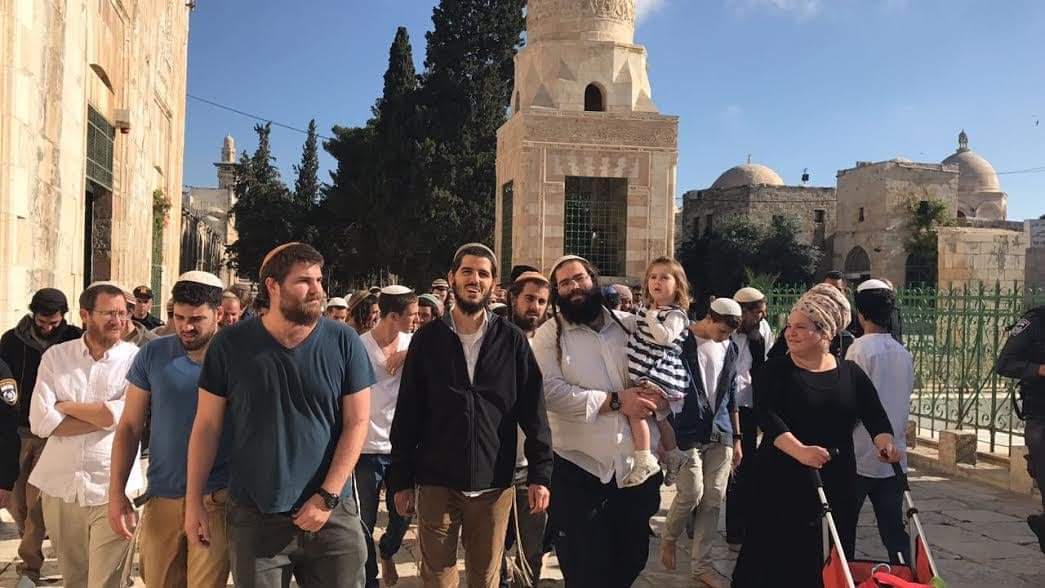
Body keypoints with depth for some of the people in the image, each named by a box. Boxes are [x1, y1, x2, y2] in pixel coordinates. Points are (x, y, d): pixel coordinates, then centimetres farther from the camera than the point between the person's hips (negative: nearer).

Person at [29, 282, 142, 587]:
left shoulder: (136, 359, -4)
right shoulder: (55, 356, 3)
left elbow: (126, 415, -18)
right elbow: (41, 421, -7)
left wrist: (65, 406, -7)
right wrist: (104, 416, -14)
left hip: (113, 489, -3)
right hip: (60, 486, 3)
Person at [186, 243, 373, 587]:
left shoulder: (344, 342, -4)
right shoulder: (230, 345, -3)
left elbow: (357, 422, -4)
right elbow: (207, 426, 3)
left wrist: (327, 496, -9)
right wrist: (194, 501, 2)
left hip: (333, 514, 0)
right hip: (253, 518, 0)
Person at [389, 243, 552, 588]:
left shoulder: (512, 341, 1)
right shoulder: (427, 340, 2)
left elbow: (533, 410, 1)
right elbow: (407, 415, 3)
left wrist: (540, 474, -5)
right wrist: (401, 480, 2)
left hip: (494, 484, 0)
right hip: (436, 483, 0)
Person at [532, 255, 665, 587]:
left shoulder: (632, 326, 7)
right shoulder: (548, 335, -3)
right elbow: (552, 392, -17)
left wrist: (660, 397, -15)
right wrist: (616, 401, -21)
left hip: (637, 464, 3)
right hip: (578, 467, -3)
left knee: (632, 560, 18)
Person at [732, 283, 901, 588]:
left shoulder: (850, 373, 8)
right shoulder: (775, 370, -3)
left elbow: (875, 416, 2)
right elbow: (767, 416, -16)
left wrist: (885, 443, -20)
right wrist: (800, 450, -32)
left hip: (836, 484, 3)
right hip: (783, 483, -3)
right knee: (778, 561, -2)